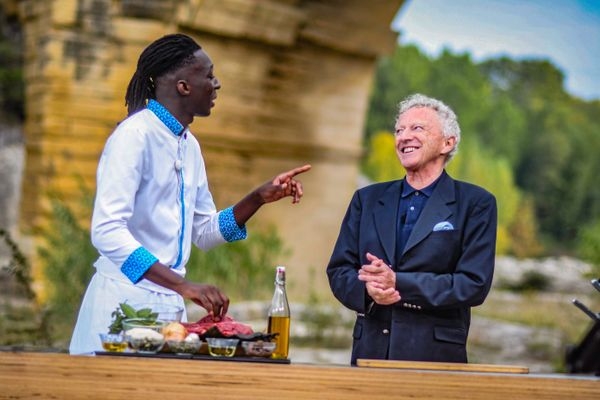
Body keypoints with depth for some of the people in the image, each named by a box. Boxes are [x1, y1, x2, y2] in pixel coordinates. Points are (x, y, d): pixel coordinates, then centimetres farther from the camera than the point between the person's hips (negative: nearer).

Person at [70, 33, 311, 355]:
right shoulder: (135, 135, -14)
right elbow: (107, 231, -24)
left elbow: (204, 232, 20)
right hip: (126, 296, -8)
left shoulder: (189, 145, 12)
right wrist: (181, 284, -31)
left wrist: (260, 198, 6)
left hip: (168, 301, 8)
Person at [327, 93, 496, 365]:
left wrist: (398, 282, -14)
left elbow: (474, 284, -7)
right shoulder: (367, 200, 14)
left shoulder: (476, 204, 2)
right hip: (371, 351, 3)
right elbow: (339, 270, 11)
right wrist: (367, 289, -11)